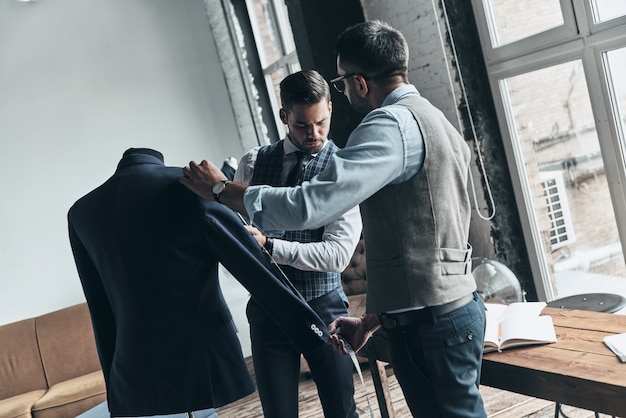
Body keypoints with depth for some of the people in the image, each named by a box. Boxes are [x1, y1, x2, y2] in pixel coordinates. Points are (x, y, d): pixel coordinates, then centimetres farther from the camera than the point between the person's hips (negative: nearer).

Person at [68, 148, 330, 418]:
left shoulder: (82, 213, 7)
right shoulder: (189, 184, -5)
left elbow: (100, 309, 11)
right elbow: (252, 263, -6)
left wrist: (113, 380, 17)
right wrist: (311, 326, -2)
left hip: (136, 371, 4)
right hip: (204, 357, -3)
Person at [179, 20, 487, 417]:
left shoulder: (391, 123, -16)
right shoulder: (438, 122, 16)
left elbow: (310, 205, -25)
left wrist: (221, 189, -11)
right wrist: (375, 318, 17)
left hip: (429, 321, -9)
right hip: (455, 306, 10)